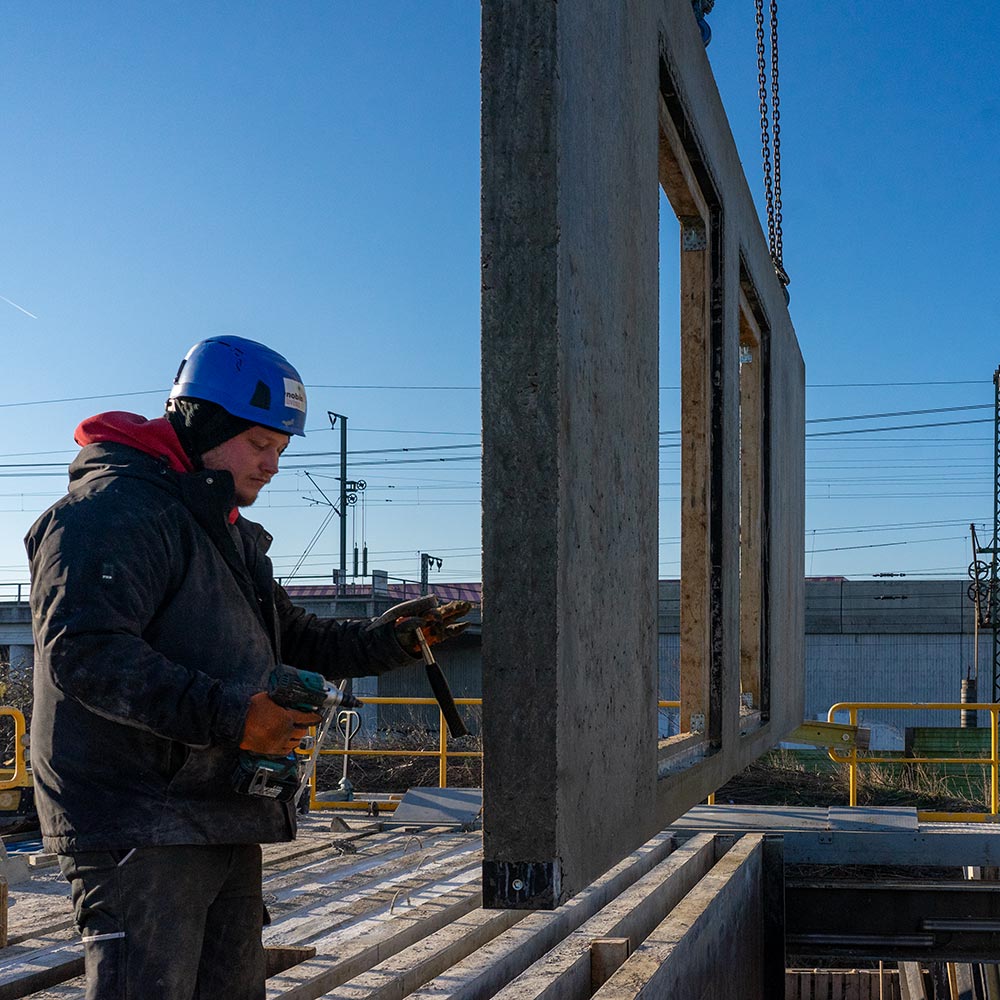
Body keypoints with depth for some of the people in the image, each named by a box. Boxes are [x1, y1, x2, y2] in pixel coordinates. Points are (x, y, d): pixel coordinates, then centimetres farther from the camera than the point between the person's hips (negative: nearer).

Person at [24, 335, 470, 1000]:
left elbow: (295, 640, 27)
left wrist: (389, 639, 9)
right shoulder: (115, 508, -12)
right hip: (139, 829, -10)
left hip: (226, 828, 10)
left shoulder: (229, 535, 23)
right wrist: (228, 714, -28)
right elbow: (83, 651, -25)